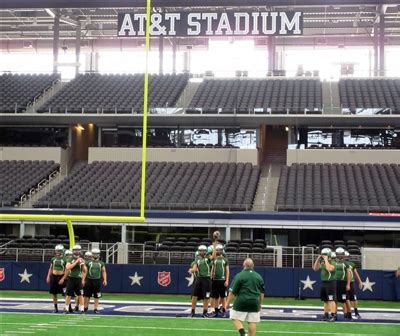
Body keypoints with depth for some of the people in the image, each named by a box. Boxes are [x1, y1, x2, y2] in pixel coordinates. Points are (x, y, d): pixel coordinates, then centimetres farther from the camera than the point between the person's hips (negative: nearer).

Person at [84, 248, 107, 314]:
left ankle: (96, 308, 9)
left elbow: (104, 271, 10)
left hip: (97, 280, 1)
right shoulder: (88, 262, 3)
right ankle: (85, 307, 19)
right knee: (87, 295, 5)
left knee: (97, 296, 2)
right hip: (89, 280, -1)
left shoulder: (101, 263, 7)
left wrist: (105, 280, 1)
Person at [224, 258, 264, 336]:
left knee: (236, 318, 5)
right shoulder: (259, 277, 9)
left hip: (241, 302, -4)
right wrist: (260, 304, 25)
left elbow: (233, 292, -6)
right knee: (252, 322, 6)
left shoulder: (239, 276, -5)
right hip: (254, 303, 4)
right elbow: (262, 292, 15)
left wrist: (227, 303, 2)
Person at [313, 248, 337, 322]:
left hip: (330, 282, -8)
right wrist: (318, 259, 6)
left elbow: (329, 269, -31)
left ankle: (333, 315, -8)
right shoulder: (322, 263, 12)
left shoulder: (332, 263, -12)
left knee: (331, 300, -9)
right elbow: (315, 268, 16)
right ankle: (326, 314, 21)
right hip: (323, 282, 8)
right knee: (325, 300, 14)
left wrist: (326, 260, -23)